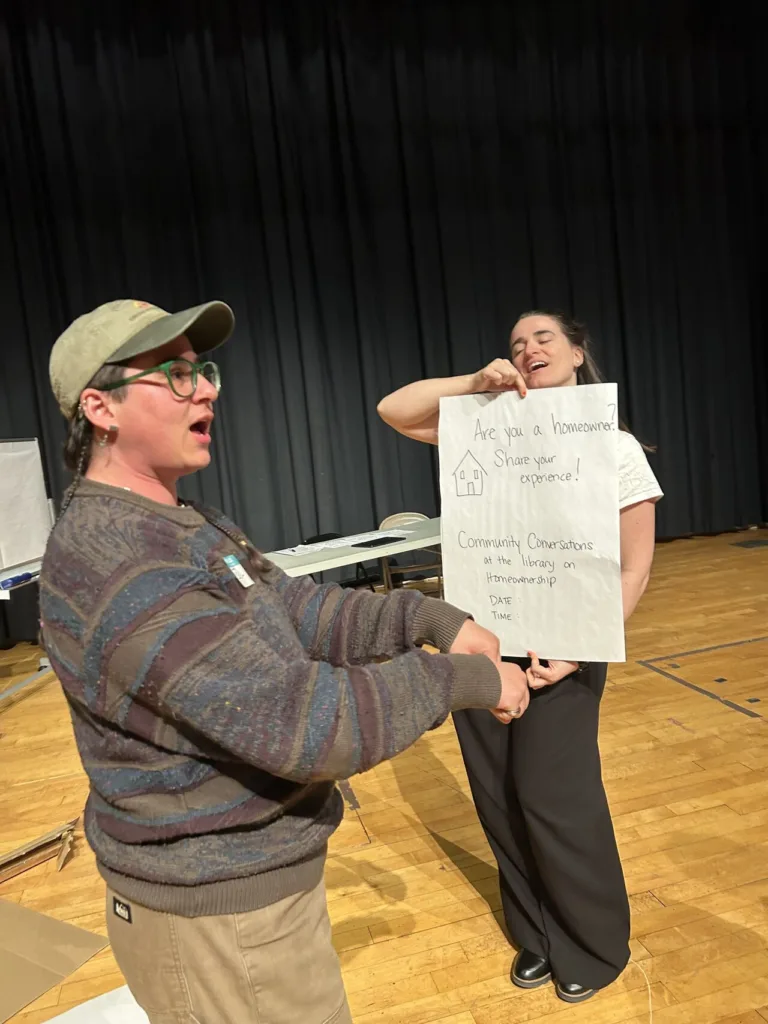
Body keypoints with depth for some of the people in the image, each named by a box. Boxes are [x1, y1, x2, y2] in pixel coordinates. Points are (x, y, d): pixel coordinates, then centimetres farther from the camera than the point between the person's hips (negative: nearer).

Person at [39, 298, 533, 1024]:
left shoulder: (188, 525, 4)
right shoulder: (121, 564, -30)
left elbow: (297, 611, 2)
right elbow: (306, 724, -33)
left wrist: (427, 616, -11)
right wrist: (465, 678, -21)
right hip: (216, 915, -9)